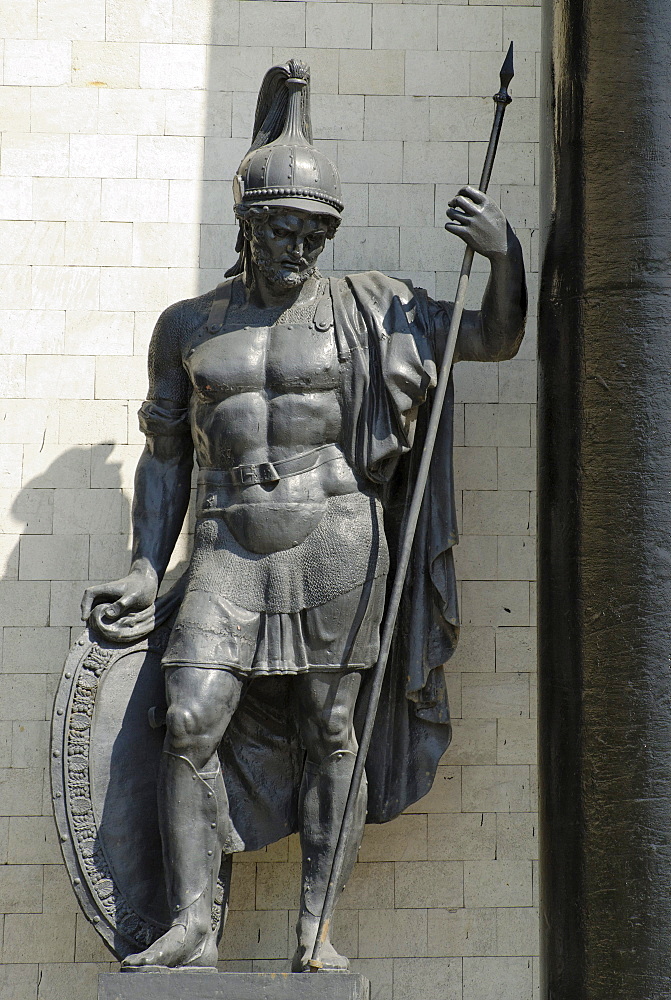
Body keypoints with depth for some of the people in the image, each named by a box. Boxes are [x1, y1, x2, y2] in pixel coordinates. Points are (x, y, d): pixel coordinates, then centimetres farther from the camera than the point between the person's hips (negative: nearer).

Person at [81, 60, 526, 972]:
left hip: (336, 542, -1)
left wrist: (503, 253, -11)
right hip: (231, 552, 1)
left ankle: (314, 929, 9)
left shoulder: (366, 308, 5)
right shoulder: (189, 327, 10)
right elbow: (165, 454, 16)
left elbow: (496, 340, 8)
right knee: (190, 726, -11)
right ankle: (192, 928, -3)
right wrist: (148, 571, 8)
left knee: (330, 732, 1)